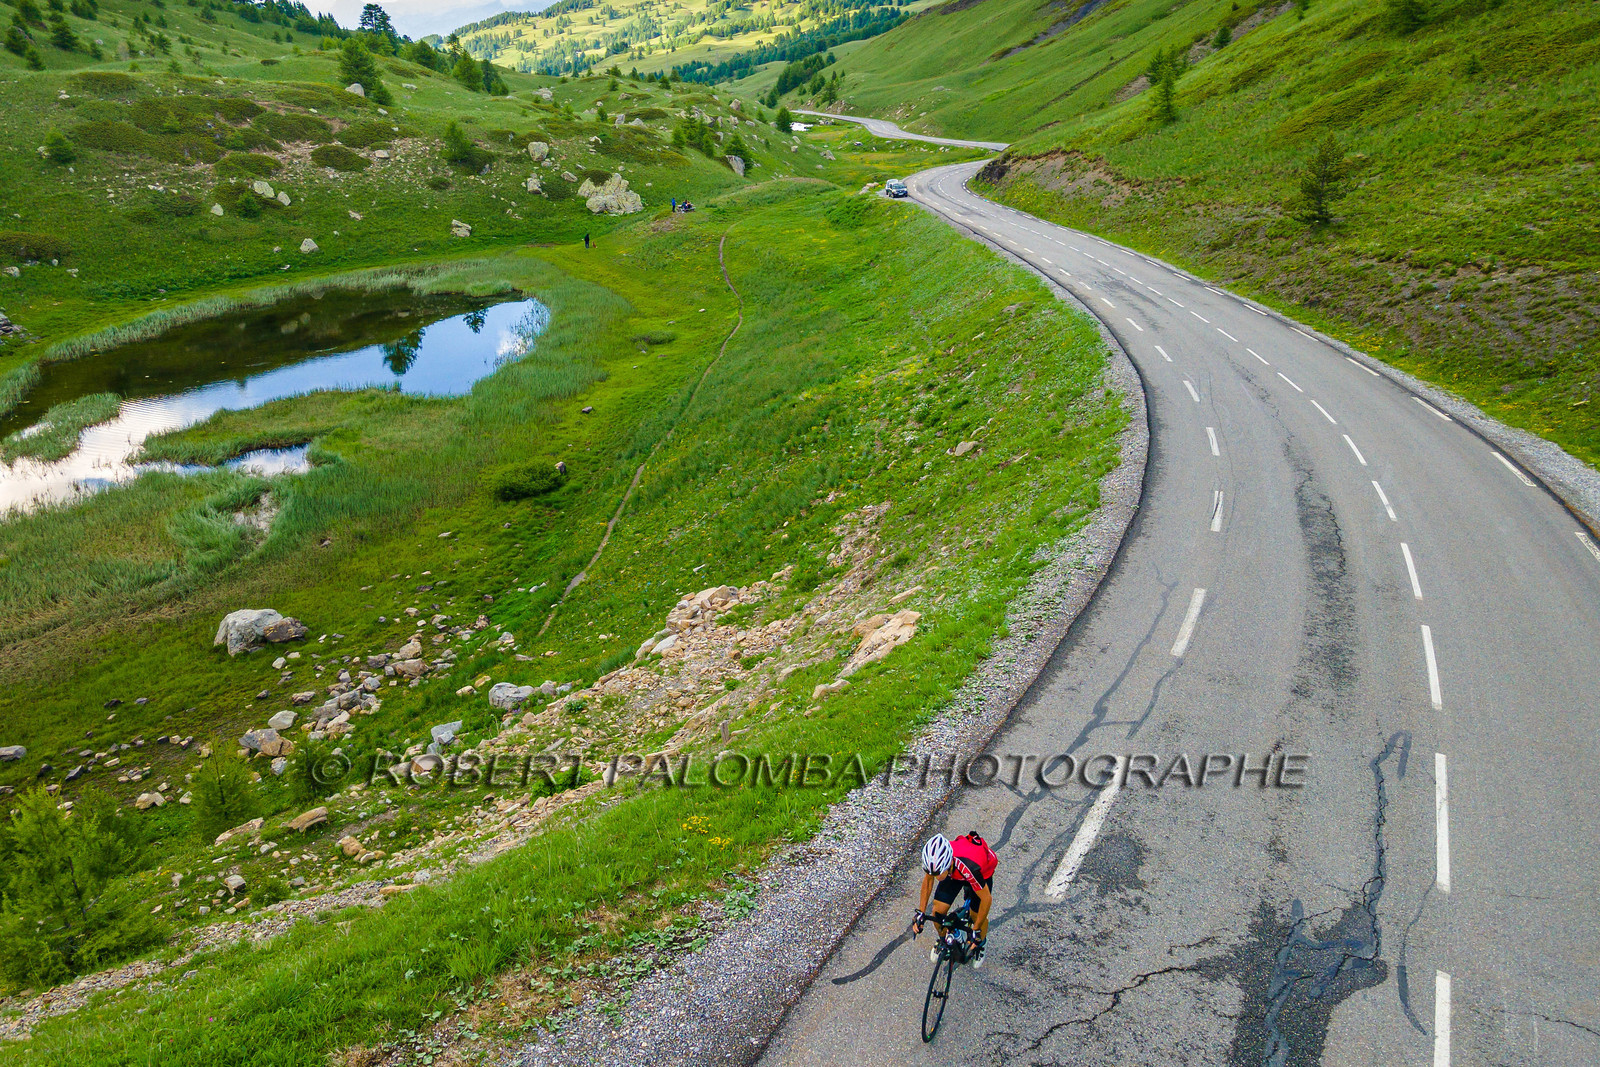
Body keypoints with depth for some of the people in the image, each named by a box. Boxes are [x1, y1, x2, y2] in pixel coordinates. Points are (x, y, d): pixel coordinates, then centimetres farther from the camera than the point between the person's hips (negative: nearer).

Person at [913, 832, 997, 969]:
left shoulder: (969, 867, -46)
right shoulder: (935, 860, -34)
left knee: (978, 917, -4)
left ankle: (980, 945, 30)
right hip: (954, 874, 3)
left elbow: (986, 898, -31)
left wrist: (976, 930, -22)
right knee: (937, 912, -4)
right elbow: (928, 879, -11)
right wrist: (920, 913, -10)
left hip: (982, 873, -3)